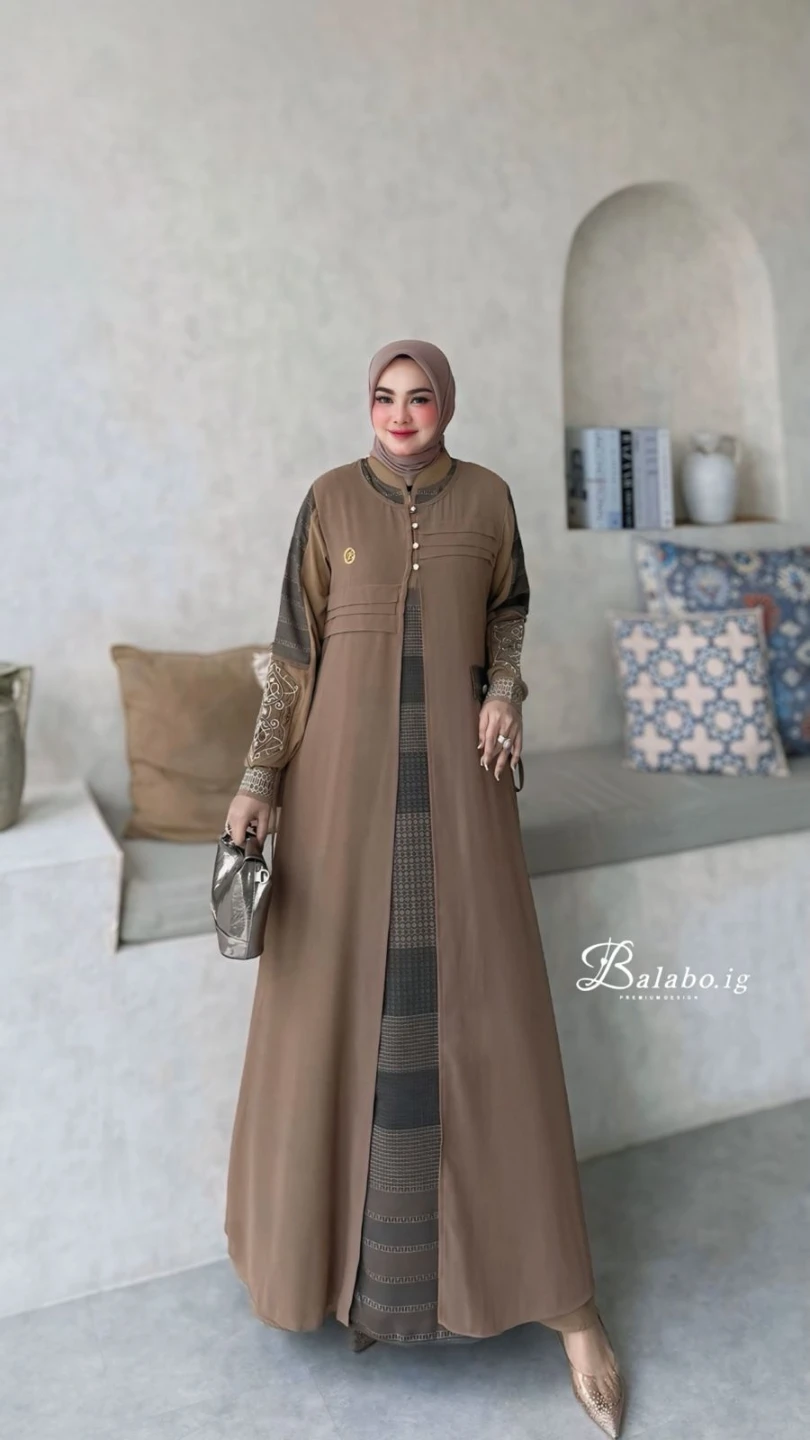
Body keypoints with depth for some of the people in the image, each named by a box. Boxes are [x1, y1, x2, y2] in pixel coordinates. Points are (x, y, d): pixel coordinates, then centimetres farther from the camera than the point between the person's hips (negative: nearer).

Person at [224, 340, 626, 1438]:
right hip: (349, 766, 0)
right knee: (344, 997, 3)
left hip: (455, 767, 0)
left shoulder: (486, 495, 6)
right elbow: (295, 646, 3)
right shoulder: (330, 499, 4)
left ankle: (561, 1292, 11)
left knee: (486, 1005, 0)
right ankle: (348, 1252, 26)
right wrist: (261, 779, -5)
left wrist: (505, 687, 0)